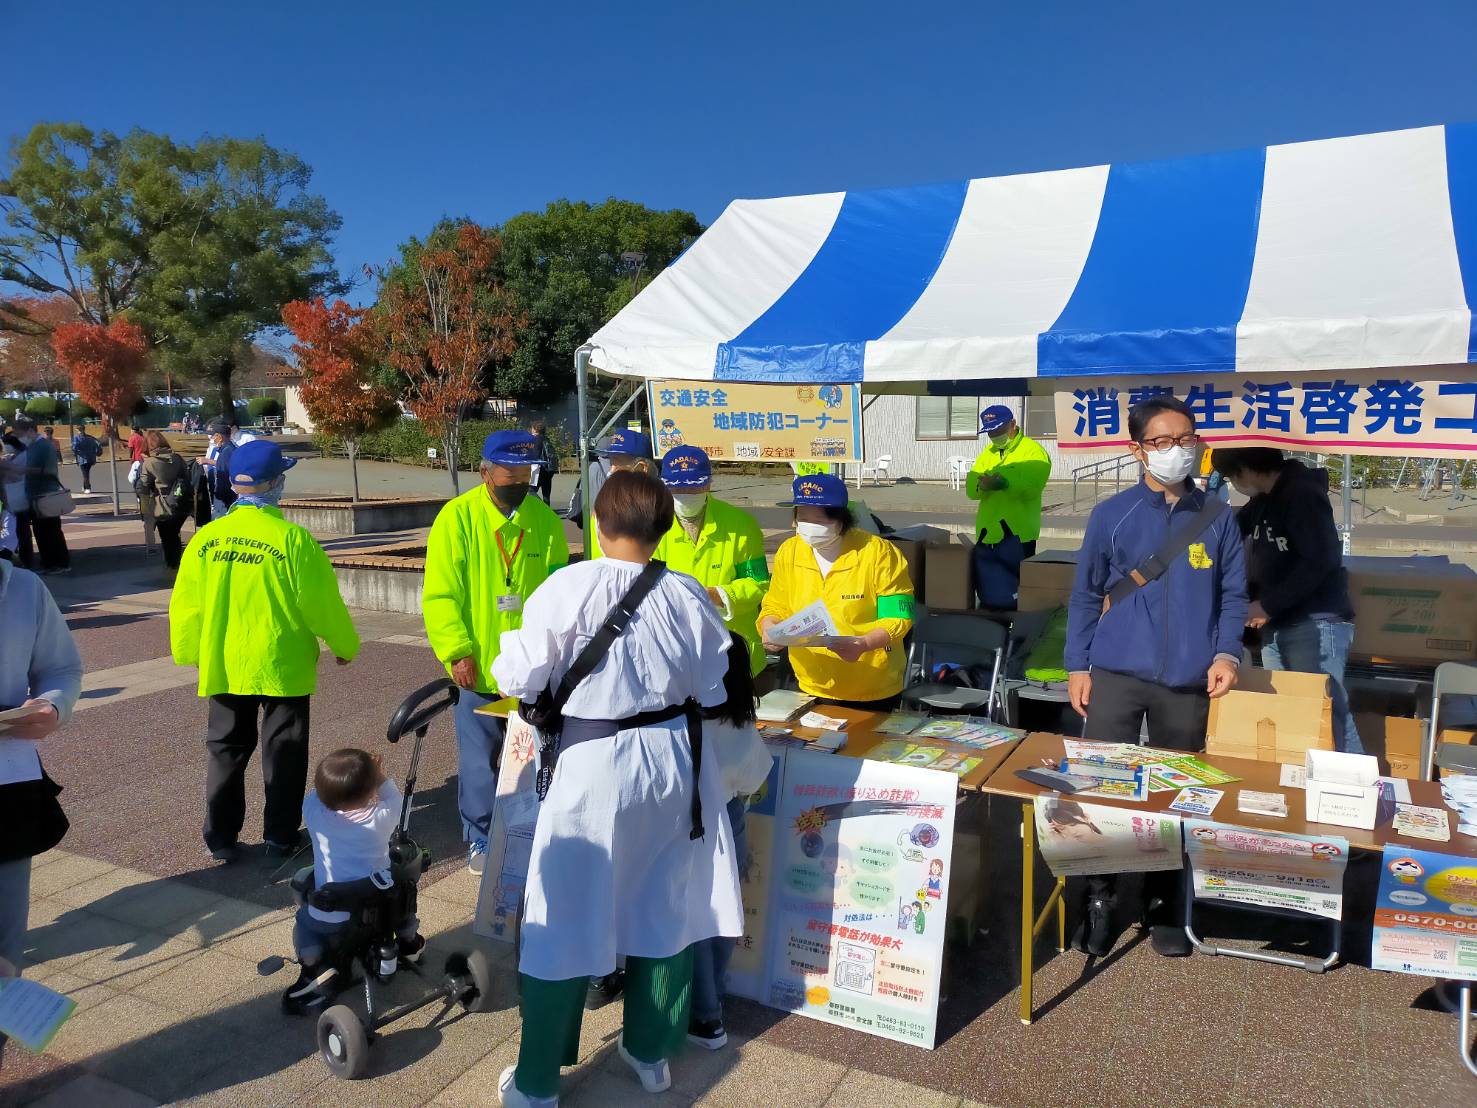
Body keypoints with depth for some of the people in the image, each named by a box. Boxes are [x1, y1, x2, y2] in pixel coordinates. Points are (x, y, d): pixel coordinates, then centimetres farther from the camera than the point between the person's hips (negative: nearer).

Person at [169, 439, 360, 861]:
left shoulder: (206, 538, -4)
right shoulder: (292, 539, -16)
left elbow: (186, 604, 3)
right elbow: (322, 602, -11)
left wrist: (189, 652, 20)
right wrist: (345, 646, 4)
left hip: (223, 666, 4)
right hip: (282, 665, -3)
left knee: (227, 750, 16)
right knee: (283, 751, 10)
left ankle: (220, 838, 23)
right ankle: (281, 838, 17)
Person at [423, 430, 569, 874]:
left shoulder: (546, 520, 1)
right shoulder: (457, 517, -7)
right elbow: (440, 595, -8)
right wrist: (457, 651, -16)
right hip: (479, 668, -3)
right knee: (479, 758, 6)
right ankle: (479, 838, 24)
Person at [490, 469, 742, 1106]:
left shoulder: (567, 588, -15)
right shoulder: (687, 595, -7)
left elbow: (519, 681, -12)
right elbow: (713, 691, 1)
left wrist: (510, 646, 9)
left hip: (594, 763, -3)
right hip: (672, 760, 3)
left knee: (567, 916, 10)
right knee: (664, 906, 19)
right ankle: (651, 1052, 36)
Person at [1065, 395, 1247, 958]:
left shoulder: (1216, 518, 5)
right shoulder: (1111, 515, 0)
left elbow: (1233, 595, 9)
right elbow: (1086, 595, 5)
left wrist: (1227, 653, -6)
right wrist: (1077, 665, 1)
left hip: (1188, 682, 2)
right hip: (1116, 675, -1)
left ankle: (1163, 906, 27)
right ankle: (1099, 899, 17)